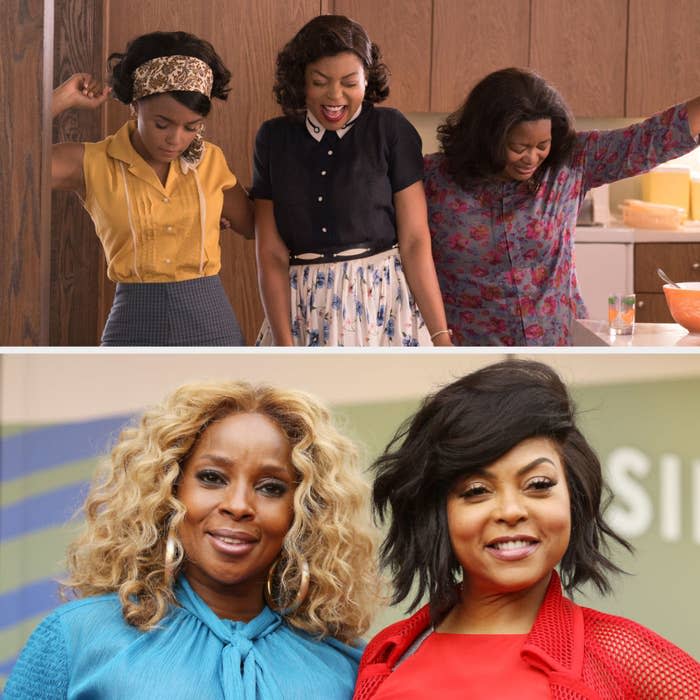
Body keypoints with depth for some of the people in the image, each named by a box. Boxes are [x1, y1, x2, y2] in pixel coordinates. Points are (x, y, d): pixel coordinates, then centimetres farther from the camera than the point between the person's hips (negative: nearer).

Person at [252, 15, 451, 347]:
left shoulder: (392, 132, -3)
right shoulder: (273, 139, 3)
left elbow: (414, 241, -6)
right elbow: (271, 255, -1)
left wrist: (440, 337, -11)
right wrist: (284, 346, -10)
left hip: (384, 306, -2)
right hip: (301, 315, 2)